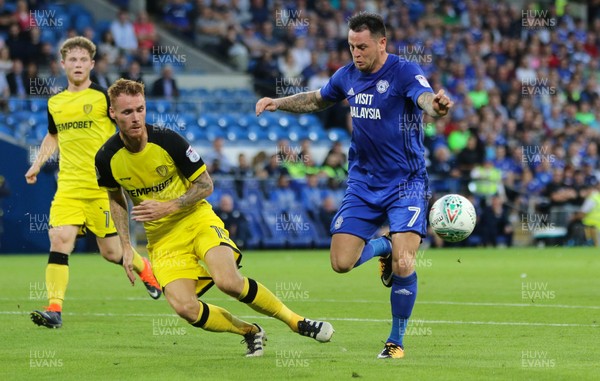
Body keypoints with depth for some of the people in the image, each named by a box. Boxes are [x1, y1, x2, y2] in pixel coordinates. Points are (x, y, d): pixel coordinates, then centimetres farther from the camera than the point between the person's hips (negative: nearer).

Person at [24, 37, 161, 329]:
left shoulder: (104, 96, -4)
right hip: (68, 186, 3)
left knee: (111, 251, 3)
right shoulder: (54, 103, 11)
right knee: (59, 240, -16)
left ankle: (144, 268, 37)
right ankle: (54, 309, -21)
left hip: (102, 186, -3)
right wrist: (37, 165, 17)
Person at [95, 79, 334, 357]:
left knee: (228, 281, -29)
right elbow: (116, 198, 12)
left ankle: (297, 322, -8)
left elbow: (205, 185, -7)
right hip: (162, 239, 3)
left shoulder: (168, 141, -17)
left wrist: (168, 207, -20)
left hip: (197, 220, -2)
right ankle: (250, 332, 4)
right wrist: (126, 246, 6)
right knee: (184, 307, -21)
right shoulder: (107, 158, -9)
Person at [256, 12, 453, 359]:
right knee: (341, 262, -4)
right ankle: (383, 247, 31)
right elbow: (317, 100, 25)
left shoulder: (405, 72, -15)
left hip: (405, 183, -5)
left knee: (404, 265, -18)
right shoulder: (348, 76, 4)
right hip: (363, 183, 6)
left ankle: (397, 341, 3)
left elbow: (425, 97, -37)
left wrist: (437, 106, -61)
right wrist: (278, 103, 12)